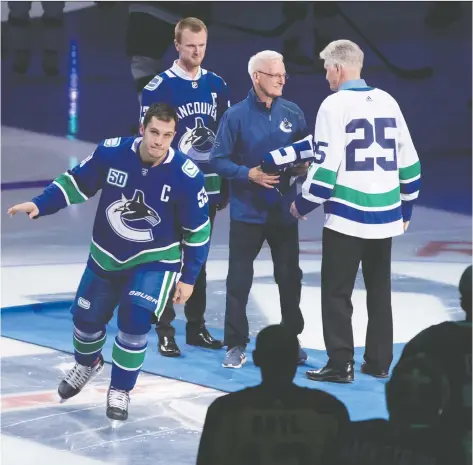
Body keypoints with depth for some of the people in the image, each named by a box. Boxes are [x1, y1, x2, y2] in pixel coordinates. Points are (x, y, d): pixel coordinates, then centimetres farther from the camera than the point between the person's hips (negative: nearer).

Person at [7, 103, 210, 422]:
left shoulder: (186, 176, -23)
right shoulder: (111, 153, -19)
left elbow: (198, 231, -11)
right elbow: (78, 183, -2)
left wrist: (189, 278, -7)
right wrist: (40, 205, -13)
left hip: (155, 260, -3)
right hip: (106, 256, 3)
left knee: (135, 320, -19)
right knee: (86, 316, 13)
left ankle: (120, 390, 5)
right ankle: (87, 365, 48)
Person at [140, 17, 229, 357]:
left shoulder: (218, 86, 6)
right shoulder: (158, 88, -9)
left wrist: (225, 186, 11)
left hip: (207, 187, 5)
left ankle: (196, 327, 21)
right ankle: (165, 332, 6)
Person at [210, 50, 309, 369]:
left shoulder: (293, 113, 2)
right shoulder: (237, 116, -8)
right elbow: (219, 160, -7)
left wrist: (303, 167, -10)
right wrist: (249, 174, -20)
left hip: (284, 211, 3)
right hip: (247, 211, -3)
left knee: (290, 277, 10)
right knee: (239, 281, 0)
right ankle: (236, 345, 9)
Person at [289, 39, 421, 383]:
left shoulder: (335, 105, -9)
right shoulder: (388, 102, 8)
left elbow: (327, 167, -13)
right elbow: (409, 163, 11)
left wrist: (303, 206, 1)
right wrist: (405, 209, 22)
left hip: (346, 216, -6)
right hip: (386, 216, 6)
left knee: (337, 292, 3)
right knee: (380, 290, 15)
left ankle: (340, 365, 2)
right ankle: (379, 362, 18)